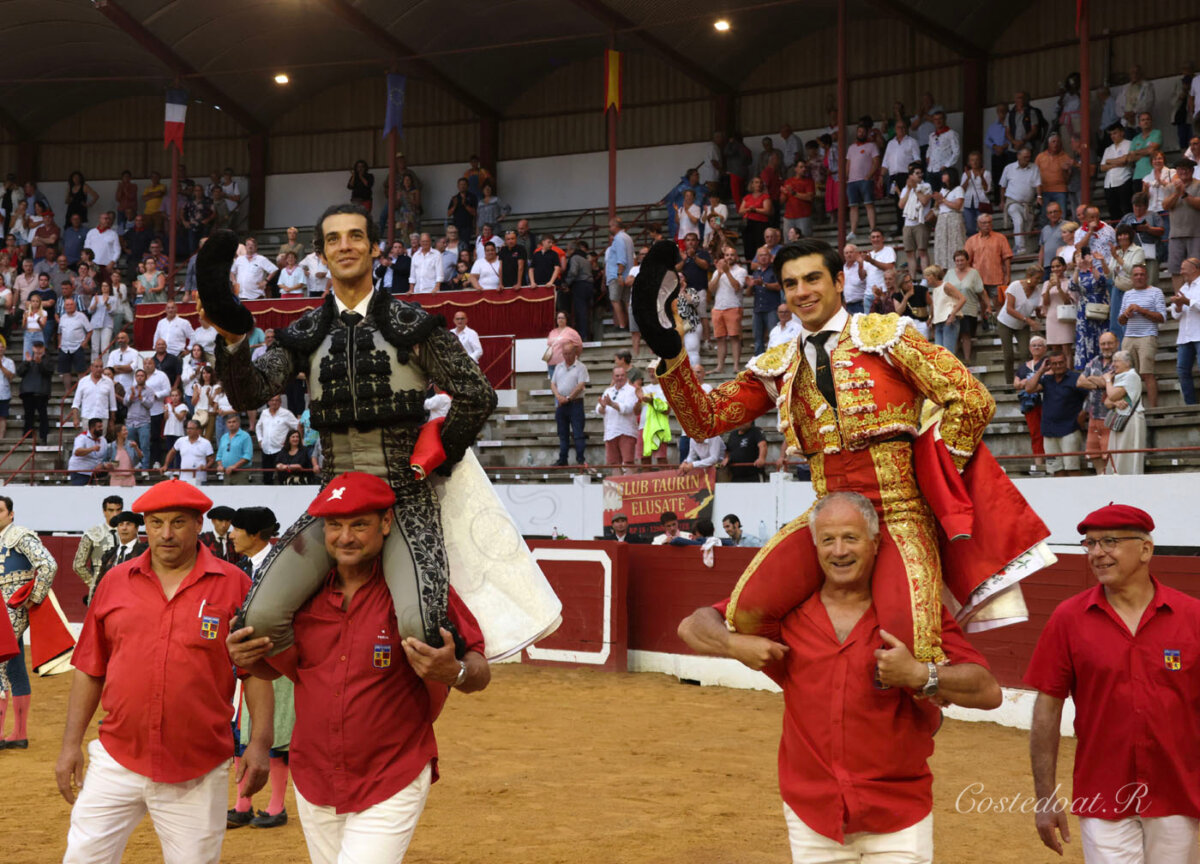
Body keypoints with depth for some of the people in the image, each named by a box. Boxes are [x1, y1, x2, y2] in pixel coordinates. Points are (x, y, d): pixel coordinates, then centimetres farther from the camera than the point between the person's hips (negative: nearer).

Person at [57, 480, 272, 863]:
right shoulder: (115, 582, 7)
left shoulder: (234, 584, -1)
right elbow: (89, 670, 12)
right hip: (116, 761, 2)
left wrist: (260, 742, -7)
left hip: (198, 774, -2)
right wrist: (71, 743, 8)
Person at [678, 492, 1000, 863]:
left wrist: (921, 674, -26)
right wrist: (736, 645, -13)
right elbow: (693, 626, 7)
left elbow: (988, 691, -11)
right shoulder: (788, 612, 2)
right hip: (811, 818, 2)